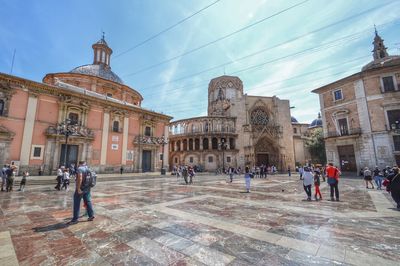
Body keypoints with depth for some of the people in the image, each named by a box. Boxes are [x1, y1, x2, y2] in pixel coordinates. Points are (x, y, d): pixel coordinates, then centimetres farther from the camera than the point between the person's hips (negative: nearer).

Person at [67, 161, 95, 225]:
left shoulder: (80, 169, -11)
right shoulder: (88, 169, 11)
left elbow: (80, 178, -24)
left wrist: (78, 188, -23)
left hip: (81, 188, -7)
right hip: (87, 188, 7)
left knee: (77, 204, 2)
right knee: (88, 201, 13)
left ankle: (75, 219, 9)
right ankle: (91, 215, 17)